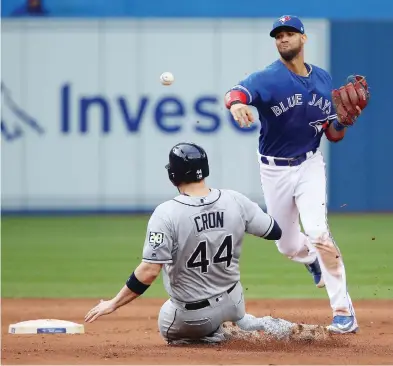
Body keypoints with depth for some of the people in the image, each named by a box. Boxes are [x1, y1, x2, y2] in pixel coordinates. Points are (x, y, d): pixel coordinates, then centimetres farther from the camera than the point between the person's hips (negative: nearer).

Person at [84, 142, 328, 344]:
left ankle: (217, 337, 0)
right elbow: (275, 232, 2)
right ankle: (268, 328, 10)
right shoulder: (235, 201, -12)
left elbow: (149, 272, -27)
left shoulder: (167, 214, -25)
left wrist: (113, 304, -16)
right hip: (233, 302, 4)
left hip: (191, 317, -4)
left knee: (169, 330, 29)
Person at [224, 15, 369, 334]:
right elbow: (235, 94, -36)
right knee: (288, 247, 11)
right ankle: (315, 261, 50)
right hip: (274, 171, 0)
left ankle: (344, 311, -19)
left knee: (317, 231, -22)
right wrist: (237, 104, -60)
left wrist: (344, 120, -17)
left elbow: (333, 135, 6)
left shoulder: (324, 80, 0)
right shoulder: (268, 78, -13)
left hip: (310, 166, 0)